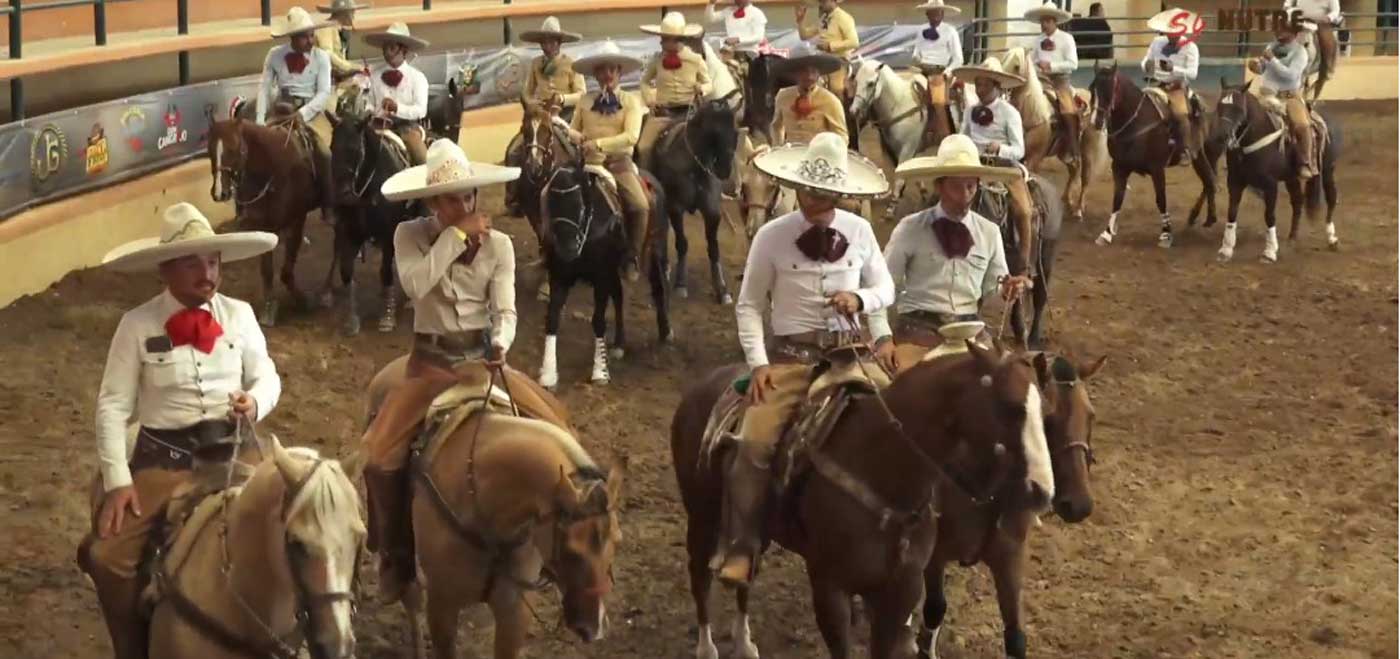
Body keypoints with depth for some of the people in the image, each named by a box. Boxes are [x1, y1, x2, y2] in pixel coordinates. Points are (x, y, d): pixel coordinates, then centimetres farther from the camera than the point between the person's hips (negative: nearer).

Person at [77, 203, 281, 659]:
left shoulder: (239, 315, 3)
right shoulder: (138, 325, -4)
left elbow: (267, 378, 12)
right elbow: (113, 405, -4)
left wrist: (255, 403, -13)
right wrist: (118, 481, -12)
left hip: (231, 453, 2)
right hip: (163, 458, -2)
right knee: (107, 556, -17)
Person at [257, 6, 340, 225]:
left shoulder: (321, 57, -3)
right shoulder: (275, 55, -1)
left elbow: (324, 93, -9)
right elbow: (265, 88, 0)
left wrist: (302, 113, -22)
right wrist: (260, 121, -10)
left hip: (310, 110, -1)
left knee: (324, 152, -21)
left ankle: (329, 207, -8)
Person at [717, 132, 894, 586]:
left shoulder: (859, 231, 4)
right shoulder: (772, 236, -2)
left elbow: (886, 289, 14)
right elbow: (749, 305, 2)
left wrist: (860, 299, -9)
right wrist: (758, 362, -10)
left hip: (849, 350, 2)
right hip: (791, 356, -2)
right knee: (755, 442, -20)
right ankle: (740, 548, -10)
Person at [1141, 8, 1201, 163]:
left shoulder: (1190, 48, -6)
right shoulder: (1157, 43, 7)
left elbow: (1192, 73, -14)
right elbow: (1145, 65, 11)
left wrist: (1173, 69, -29)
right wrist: (1147, 66, -15)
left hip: (1178, 88, -4)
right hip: (1157, 86, 4)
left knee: (1180, 113, -29)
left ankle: (1187, 150, -17)